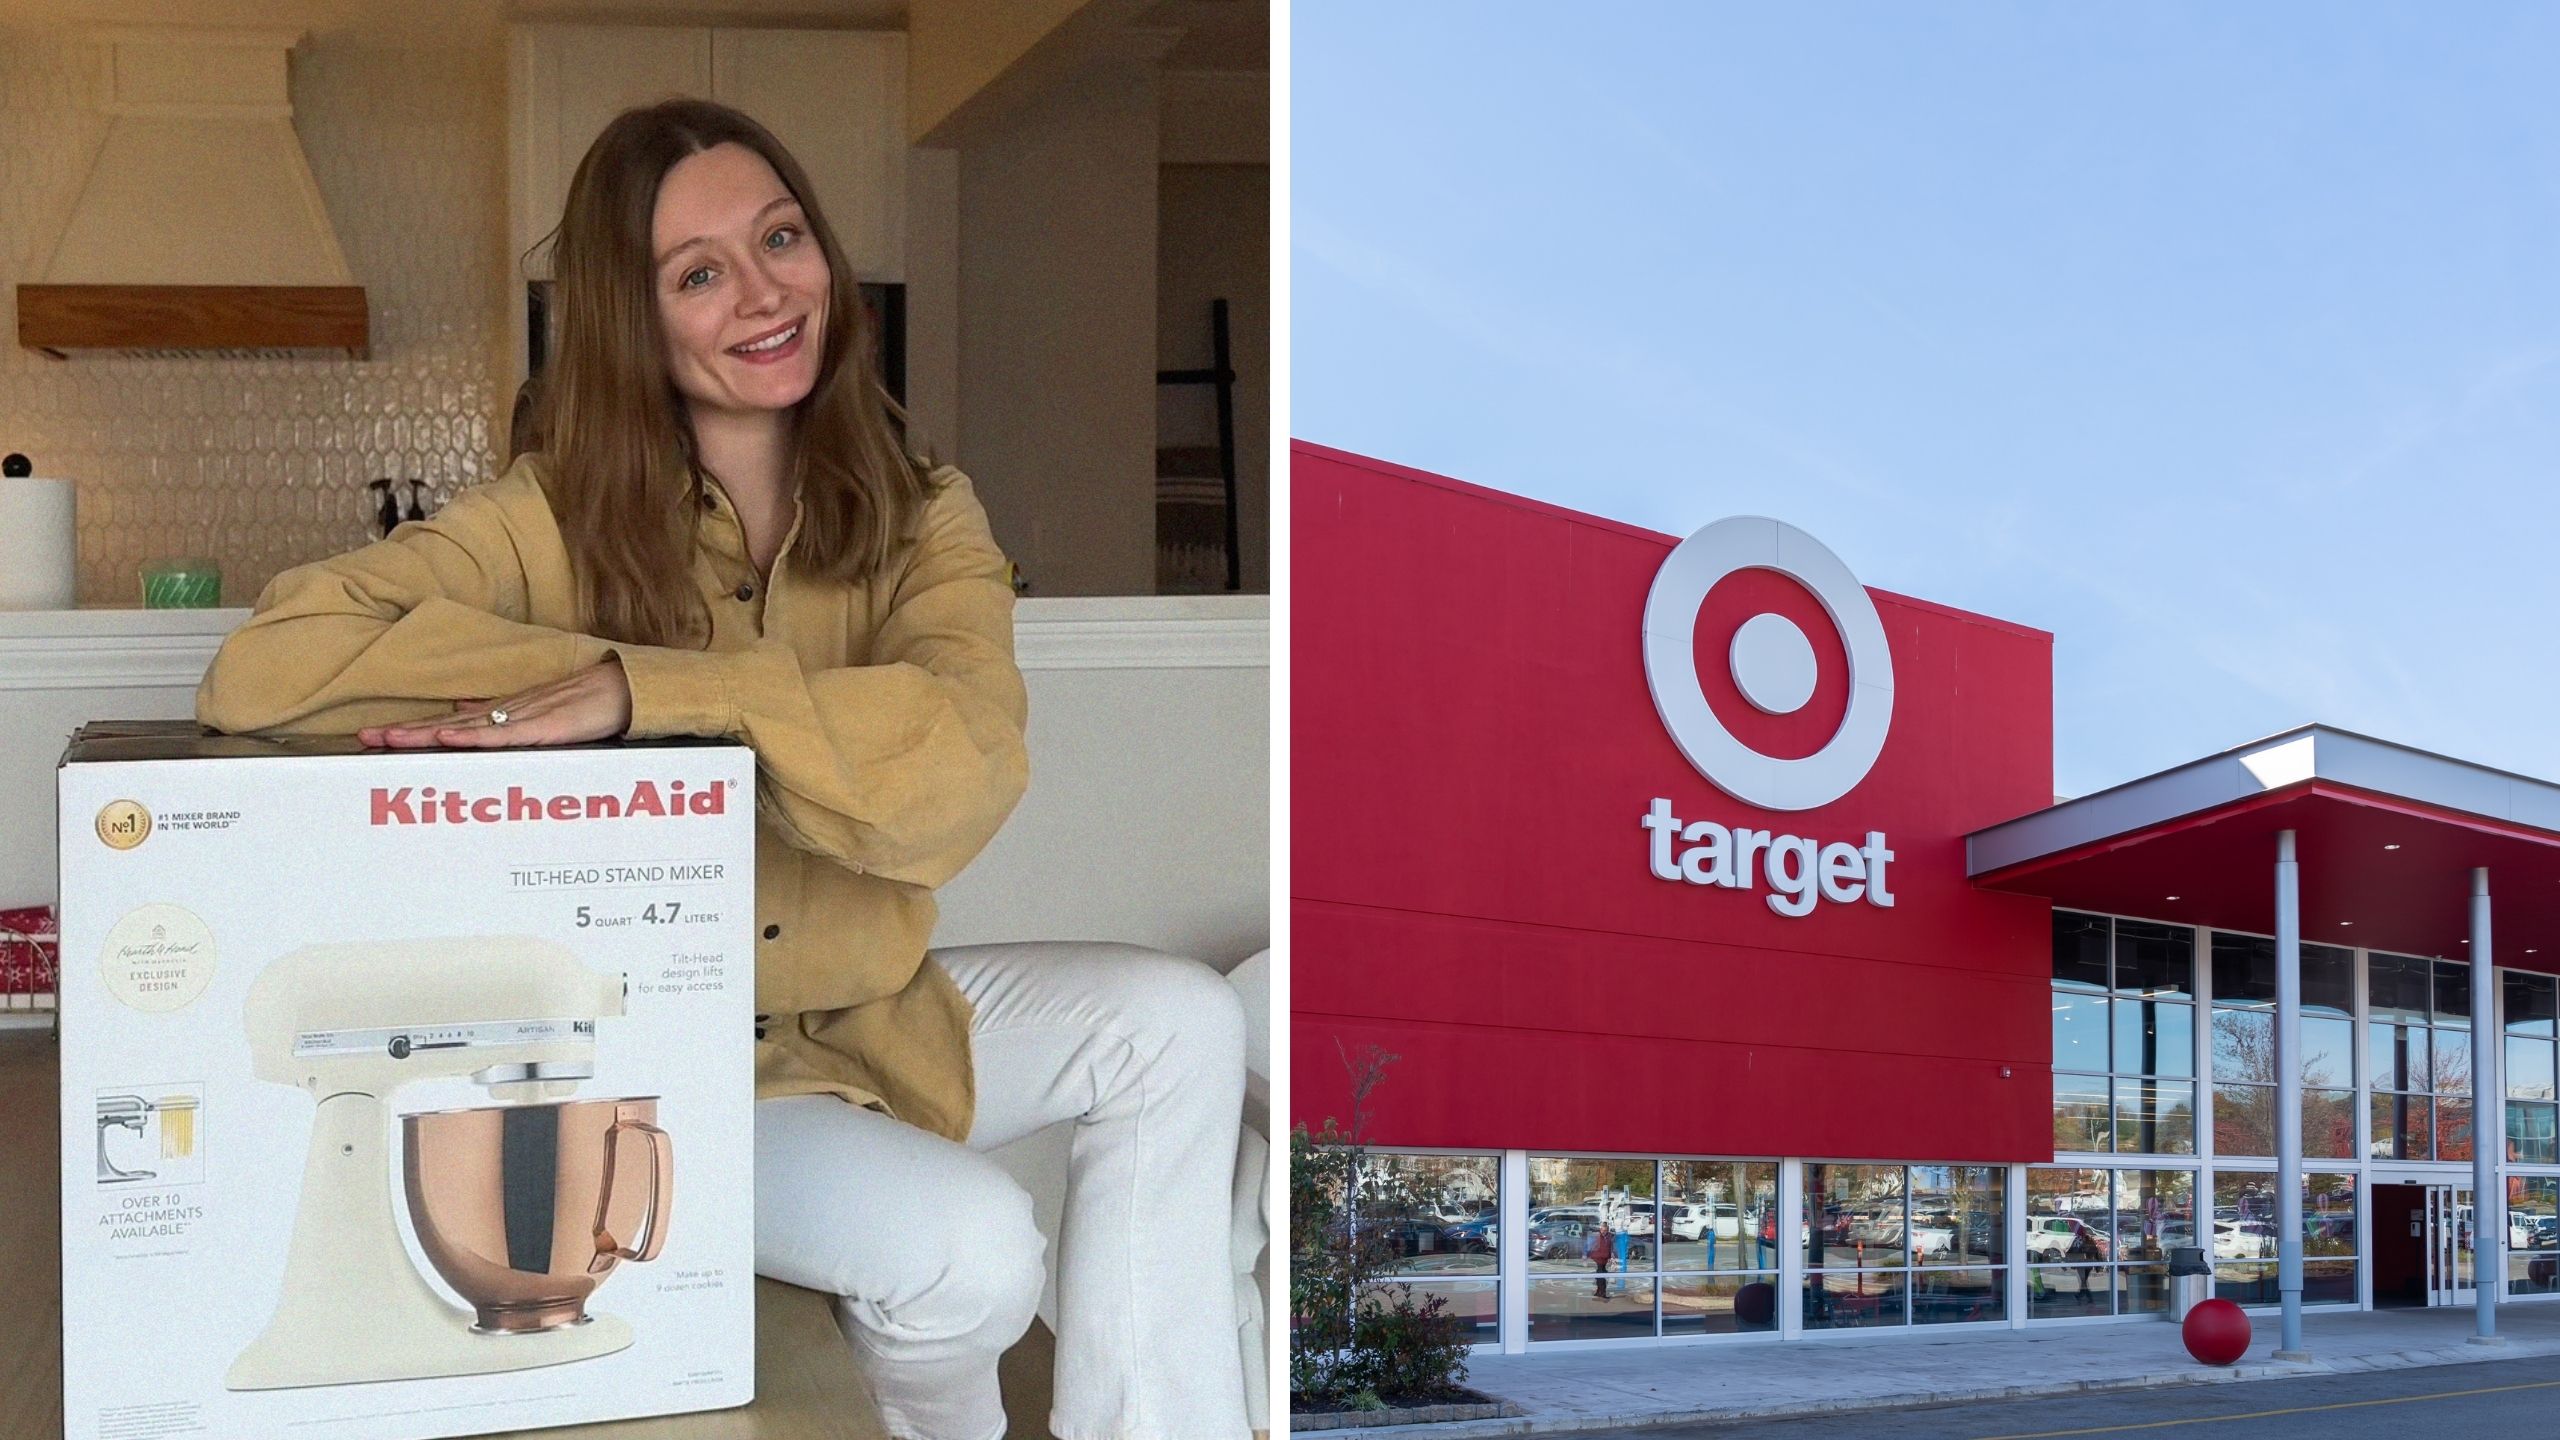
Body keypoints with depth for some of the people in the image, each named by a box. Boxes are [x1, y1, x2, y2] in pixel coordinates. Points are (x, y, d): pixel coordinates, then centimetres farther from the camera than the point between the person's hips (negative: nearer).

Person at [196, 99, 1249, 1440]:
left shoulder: (921, 521, -4)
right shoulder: (554, 520, -11)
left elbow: (961, 772, -26)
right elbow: (258, 673, -25)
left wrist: (646, 693, -36)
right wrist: (588, 663, -28)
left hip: (866, 1018, 4)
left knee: (1180, 1025, -14)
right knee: (968, 1244, -25)